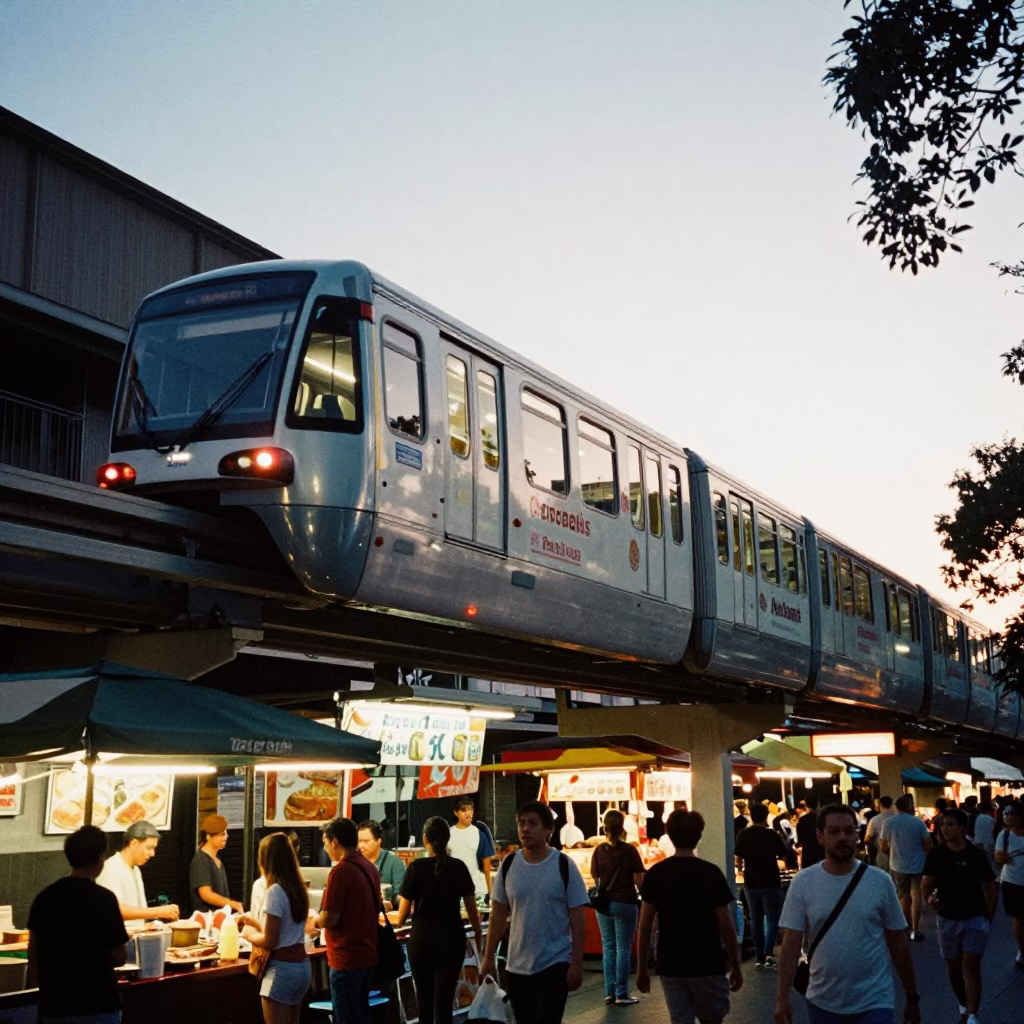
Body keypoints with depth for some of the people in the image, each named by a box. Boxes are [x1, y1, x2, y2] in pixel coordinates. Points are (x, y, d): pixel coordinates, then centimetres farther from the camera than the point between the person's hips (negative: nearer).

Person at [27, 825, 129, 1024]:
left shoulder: (44, 897, 3)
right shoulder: (103, 899, -13)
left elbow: (33, 953, 7)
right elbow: (118, 958, -8)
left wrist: (37, 991, 18)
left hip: (54, 1003, 5)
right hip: (97, 1003, -5)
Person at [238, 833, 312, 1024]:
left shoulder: (275, 891, -17)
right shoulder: (298, 888, 7)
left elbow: (269, 941, -17)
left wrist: (248, 934, 1)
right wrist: (254, 920, 25)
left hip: (282, 969, -9)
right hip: (301, 965, 9)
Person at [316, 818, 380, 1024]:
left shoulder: (341, 871, -18)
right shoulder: (369, 867, 8)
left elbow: (329, 919, -19)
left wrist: (313, 921, 3)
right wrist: (321, 919, 20)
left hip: (347, 959, -8)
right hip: (367, 955, 8)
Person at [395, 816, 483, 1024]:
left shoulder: (416, 867, -8)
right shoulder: (459, 867, -2)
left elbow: (404, 910, -4)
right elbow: (472, 909, 3)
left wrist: (399, 923, 18)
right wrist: (479, 937, 17)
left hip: (422, 938, -1)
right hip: (452, 939, 1)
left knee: (424, 994, 18)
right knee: (444, 998, 2)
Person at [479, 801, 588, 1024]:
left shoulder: (564, 866, -9)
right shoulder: (508, 865, 1)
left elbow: (577, 919, -7)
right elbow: (498, 914, 9)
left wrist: (577, 964, -11)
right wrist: (489, 957, 7)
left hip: (555, 964, -4)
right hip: (517, 966, 4)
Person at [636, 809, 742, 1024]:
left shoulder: (655, 874, -2)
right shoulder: (711, 873, -8)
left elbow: (645, 928, -2)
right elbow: (726, 926, -8)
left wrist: (641, 968, 6)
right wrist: (735, 966, 2)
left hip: (670, 966, 2)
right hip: (707, 964, -2)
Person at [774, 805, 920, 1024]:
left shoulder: (880, 881, -5)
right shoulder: (803, 883, -5)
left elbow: (898, 944, 2)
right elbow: (792, 944, -6)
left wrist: (912, 997, 5)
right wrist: (783, 997, -12)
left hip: (874, 1003, -1)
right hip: (822, 1003, 1)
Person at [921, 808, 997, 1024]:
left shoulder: (977, 854, -9)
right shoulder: (935, 855, -6)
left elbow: (989, 886, 0)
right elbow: (926, 883, -2)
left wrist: (989, 917, 0)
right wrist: (928, 897, -18)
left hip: (975, 918, -3)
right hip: (948, 919, 3)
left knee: (971, 966, -11)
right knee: (953, 968, 14)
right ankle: (964, 1007, 37)